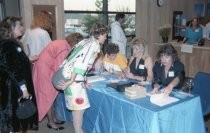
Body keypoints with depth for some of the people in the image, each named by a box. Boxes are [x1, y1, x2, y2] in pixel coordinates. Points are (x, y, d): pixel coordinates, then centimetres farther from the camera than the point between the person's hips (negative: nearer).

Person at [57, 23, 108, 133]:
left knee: (78, 106, 16)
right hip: (72, 77, -9)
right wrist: (71, 81, -22)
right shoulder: (95, 44, -11)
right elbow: (81, 62, -22)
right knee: (79, 107, 0)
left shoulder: (87, 41, 17)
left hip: (68, 74, 9)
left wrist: (82, 81, 21)